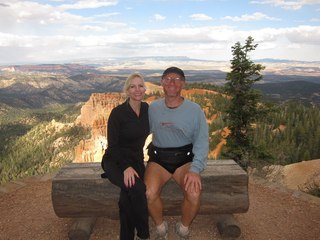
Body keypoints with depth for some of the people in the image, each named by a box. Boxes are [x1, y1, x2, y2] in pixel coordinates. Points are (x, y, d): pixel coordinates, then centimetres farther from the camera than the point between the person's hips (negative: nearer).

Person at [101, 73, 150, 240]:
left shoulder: (146, 109, 1)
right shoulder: (118, 113, -14)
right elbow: (113, 145, -13)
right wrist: (126, 167, -26)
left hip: (136, 160, 4)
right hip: (115, 160, -4)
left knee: (128, 198, -27)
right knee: (137, 189, -32)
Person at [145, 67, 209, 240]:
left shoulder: (194, 110, -4)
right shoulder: (153, 108, 3)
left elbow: (202, 142, -8)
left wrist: (195, 169, -22)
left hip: (184, 158, -1)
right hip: (158, 158, 1)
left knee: (194, 194, -27)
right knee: (150, 193, -27)